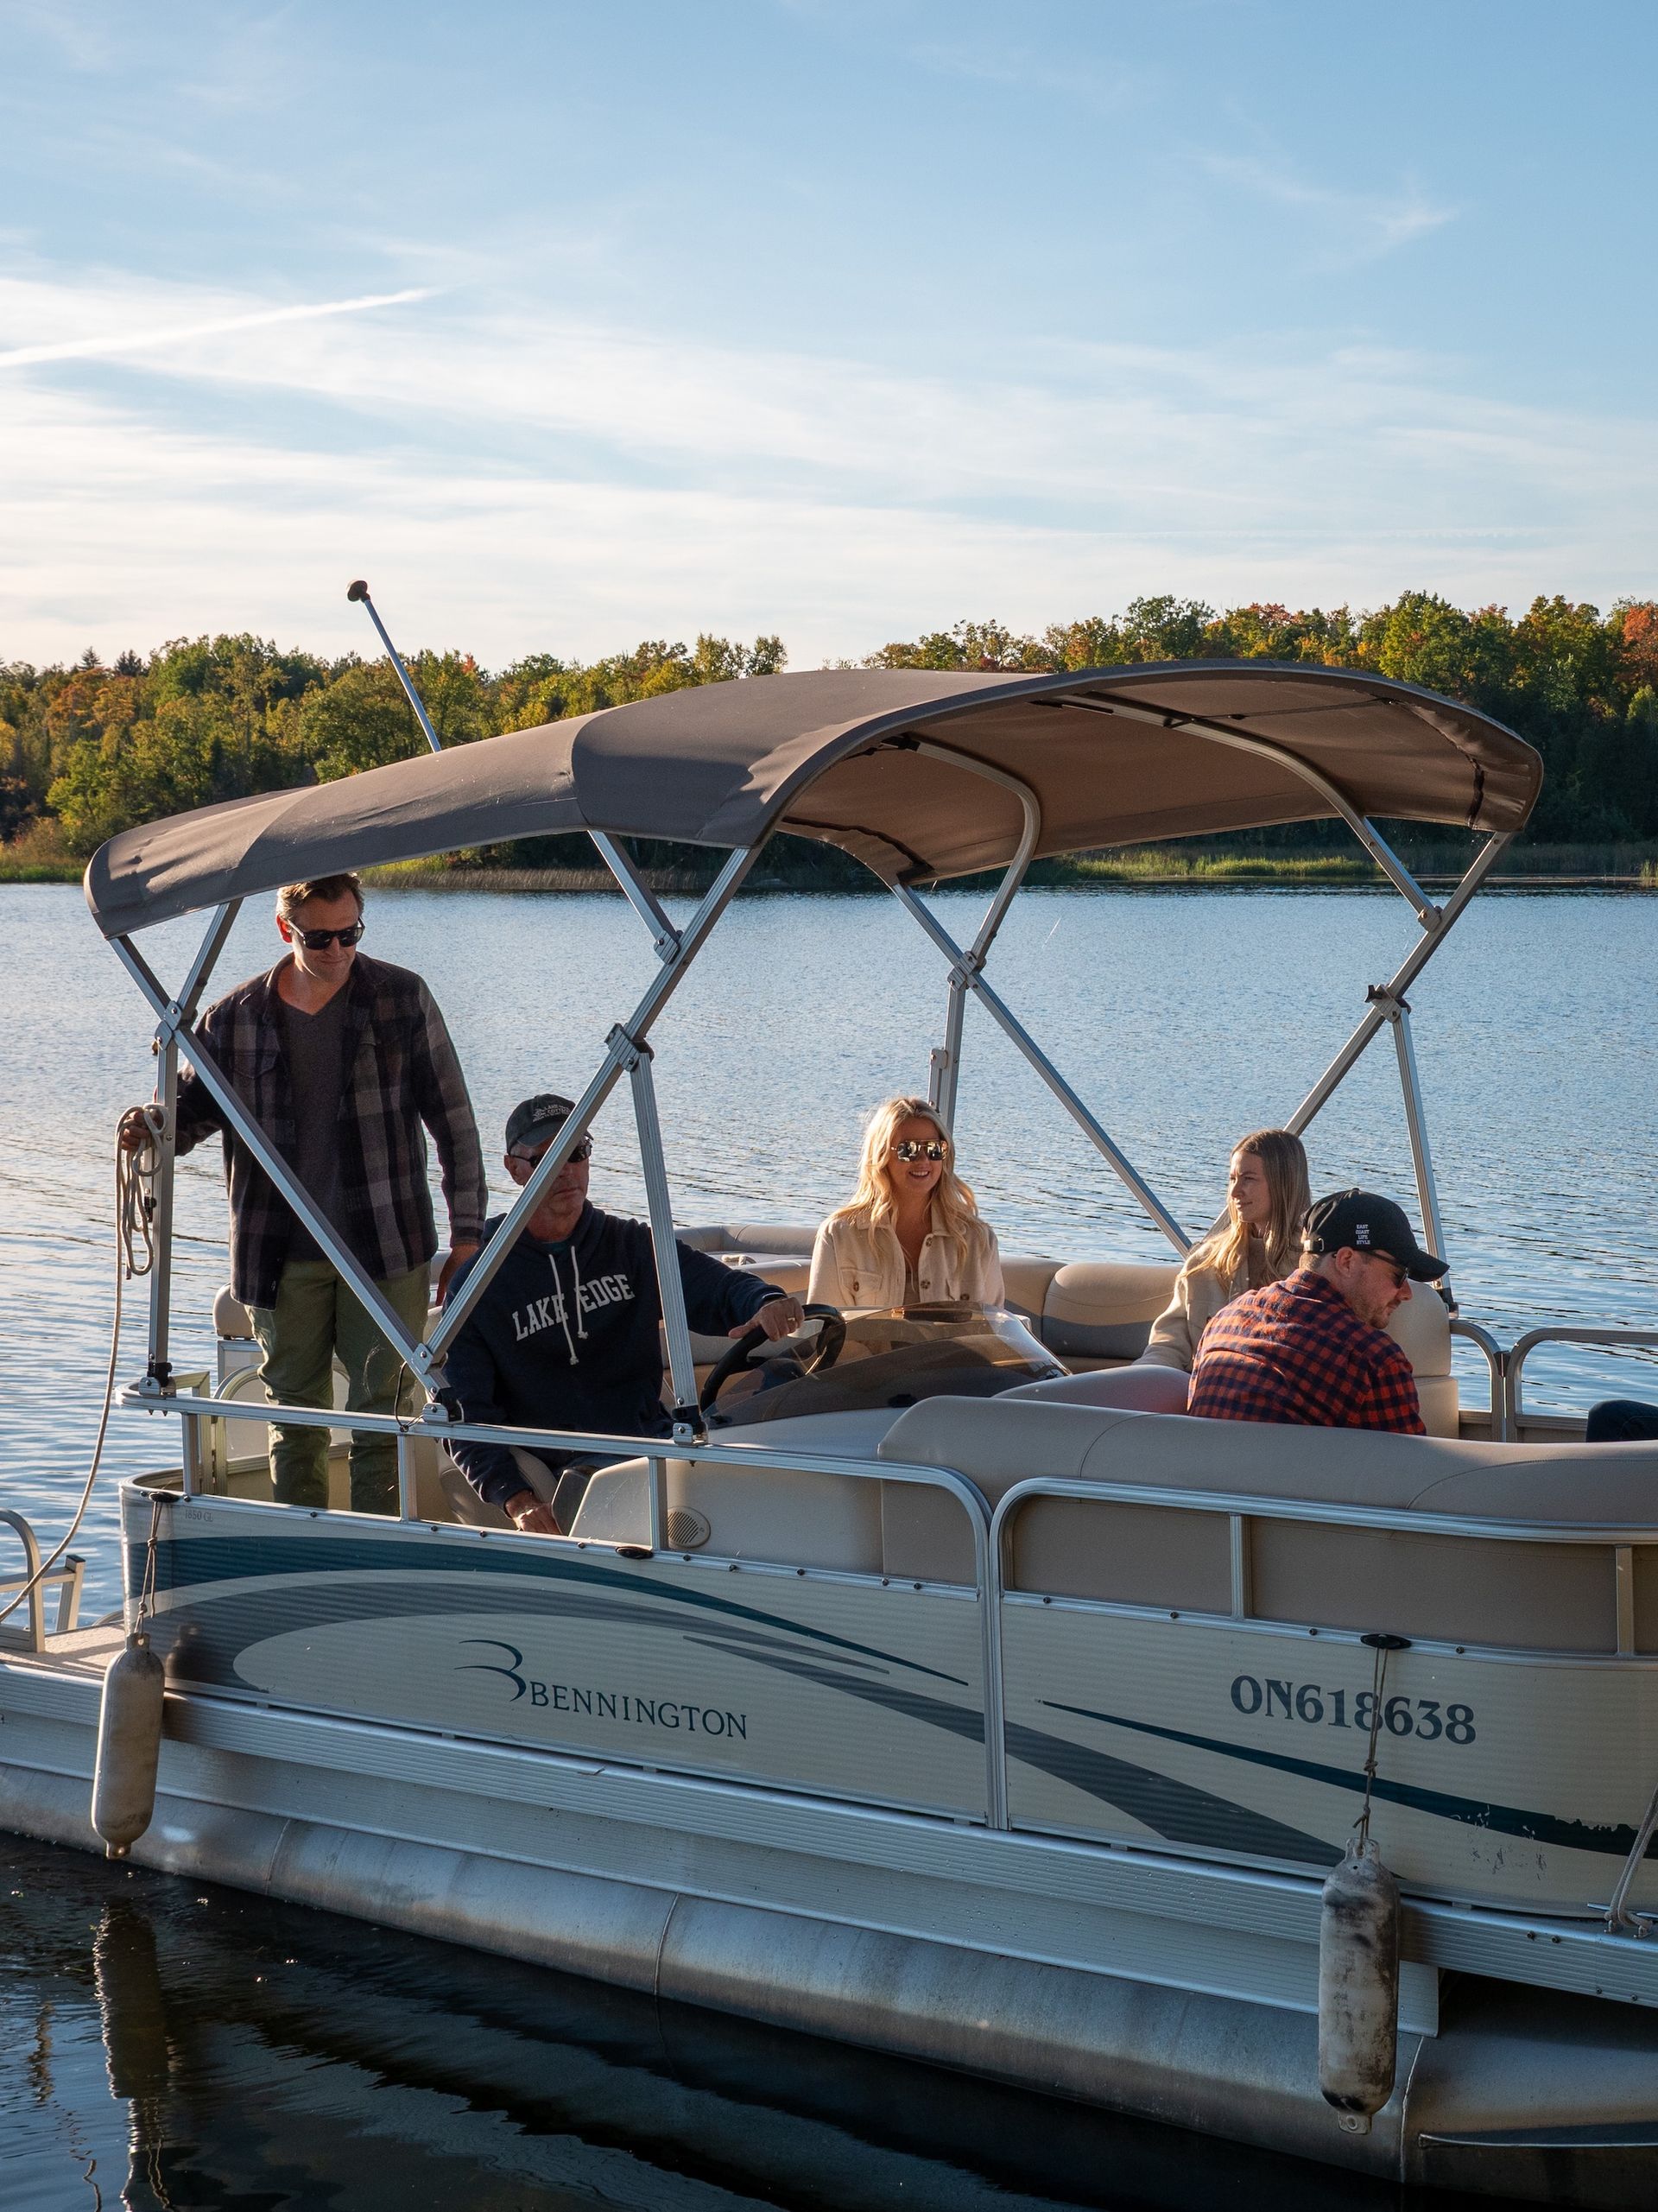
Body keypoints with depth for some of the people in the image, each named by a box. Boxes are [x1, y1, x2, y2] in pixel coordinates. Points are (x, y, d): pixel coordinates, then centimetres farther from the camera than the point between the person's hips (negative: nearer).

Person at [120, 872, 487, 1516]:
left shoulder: (402, 999, -1)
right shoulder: (238, 1016, 2)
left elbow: (452, 1120, 2)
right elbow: (194, 1107, 12)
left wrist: (466, 1232, -2)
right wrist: (151, 1130, -12)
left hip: (385, 1248, -2)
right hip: (283, 1254, 2)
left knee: (380, 1414, 0)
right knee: (295, 1417, 9)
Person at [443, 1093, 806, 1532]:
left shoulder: (632, 1246, 17)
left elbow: (713, 1285, 2)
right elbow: (466, 1415, 1)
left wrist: (766, 1303, -25)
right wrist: (516, 1499, -17)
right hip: (564, 1469, -3)